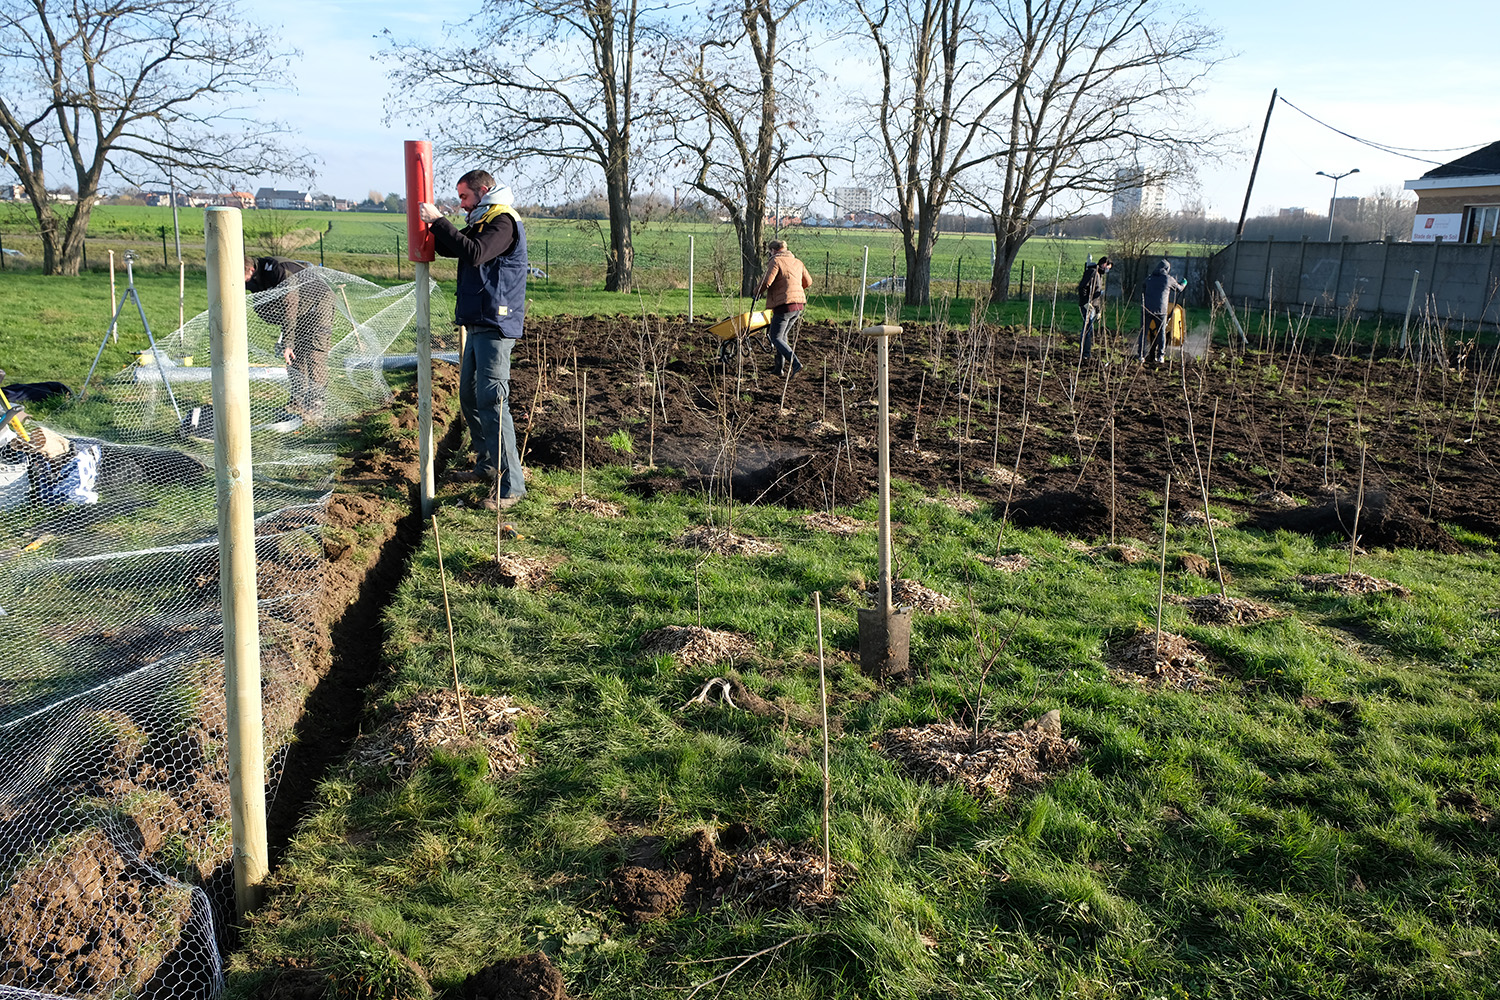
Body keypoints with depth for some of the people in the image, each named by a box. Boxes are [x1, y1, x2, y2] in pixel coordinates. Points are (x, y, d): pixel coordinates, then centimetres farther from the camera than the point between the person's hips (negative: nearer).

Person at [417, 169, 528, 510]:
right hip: (478, 326, 11)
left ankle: (511, 485, -12)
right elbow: (450, 248, 25)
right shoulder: (481, 223, 21)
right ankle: (487, 465, 30)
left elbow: (474, 253, -27)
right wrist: (432, 223, 9)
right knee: (470, 398, 17)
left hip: (495, 327, -11)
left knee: (492, 402, -13)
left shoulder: (503, 222, -12)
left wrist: (439, 221, -21)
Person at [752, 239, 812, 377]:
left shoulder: (776, 261, -7)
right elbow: (808, 282, 24)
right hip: (798, 305, 8)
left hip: (784, 305, -8)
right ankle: (780, 368, 20)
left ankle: (795, 363, -18)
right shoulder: (797, 262, 16)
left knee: (776, 337, -1)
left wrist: (757, 292, 1)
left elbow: (767, 281, -18)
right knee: (783, 335, 19)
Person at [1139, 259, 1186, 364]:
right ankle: (1160, 356, 8)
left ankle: (1141, 355, 3)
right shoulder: (1169, 279, 0)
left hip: (1147, 308, 2)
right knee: (1161, 333, 9)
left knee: (1144, 332, 7)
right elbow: (1179, 288, 16)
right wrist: (1183, 284, 39)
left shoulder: (1149, 277, 7)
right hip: (1161, 310, -2)